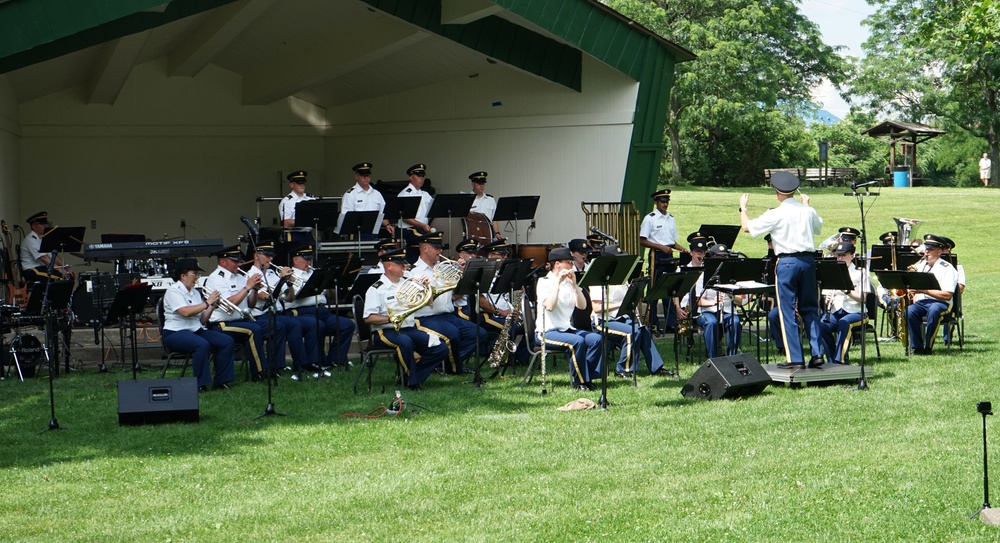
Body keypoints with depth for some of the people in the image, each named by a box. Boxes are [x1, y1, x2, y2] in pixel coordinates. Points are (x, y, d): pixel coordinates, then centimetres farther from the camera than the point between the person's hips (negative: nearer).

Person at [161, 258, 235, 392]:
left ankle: (220, 381, -6)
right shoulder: (173, 291, -7)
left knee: (227, 342, -11)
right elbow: (185, 312, -23)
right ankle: (200, 384, -26)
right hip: (176, 333, -8)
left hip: (196, 330, 8)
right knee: (202, 344, -36)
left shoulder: (195, 293, 17)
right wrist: (207, 303, -17)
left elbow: (202, 320, 14)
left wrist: (212, 306, -1)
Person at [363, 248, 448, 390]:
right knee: (405, 342, -39)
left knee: (440, 349, -12)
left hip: (410, 329, 6)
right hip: (386, 332, -6)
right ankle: (412, 382, -19)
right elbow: (368, 318, -11)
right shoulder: (376, 289, -3)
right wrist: (390, 319, -22)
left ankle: (409, 376, -2)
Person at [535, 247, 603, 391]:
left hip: (567, 329, 6)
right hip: (547, 332, -6)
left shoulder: (568, 282, 12)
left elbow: (582, 306, 0)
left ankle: (587, 377, -10)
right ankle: (579, 381, -18)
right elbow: (549, 306, -23)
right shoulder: (544, 282, -5)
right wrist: (558, 282, -20)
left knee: (596, 339, -17)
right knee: (577, 341, -31)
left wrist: (574, 284, -10)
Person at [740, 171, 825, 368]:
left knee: (787, 310, 1)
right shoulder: (808, 211, 5)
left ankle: (794, 358, 0)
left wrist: (743, 207, 15)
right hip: (808, 259, 5)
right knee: (809, 308, 13)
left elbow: (747, 227, -3)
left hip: (787, 262, -5)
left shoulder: (775, 214, -10)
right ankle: (817, 352, 8)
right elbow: (818, 227, 28)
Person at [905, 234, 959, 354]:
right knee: (909, 311, -30)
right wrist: (914, 296, 3)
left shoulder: (947, 268, -3)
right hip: (920, 302, 5)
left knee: (933, 311, -40)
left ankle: (928, 347, -29)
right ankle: (917, 347, -25)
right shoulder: (920, 264, 18)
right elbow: (914, 285, 27)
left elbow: (947, 295, -13)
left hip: (941, 303, -5)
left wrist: (924, 290, -18)